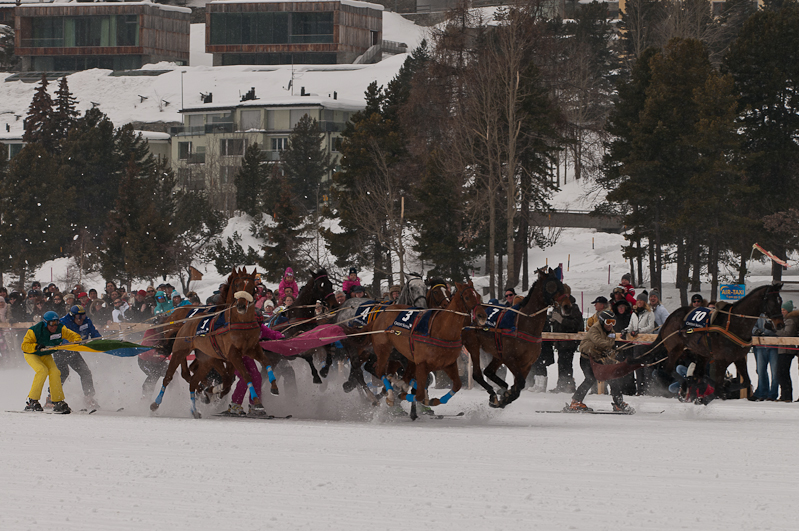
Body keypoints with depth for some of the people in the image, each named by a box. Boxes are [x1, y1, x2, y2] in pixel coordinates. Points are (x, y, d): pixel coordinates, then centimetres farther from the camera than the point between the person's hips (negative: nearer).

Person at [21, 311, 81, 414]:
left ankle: (58, 402, -9)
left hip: (46, 355, 4)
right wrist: (36, 346, -44)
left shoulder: (60, 329, -16)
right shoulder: (35, 331, -27)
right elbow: (24, 346, -26)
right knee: (43, 370, -28)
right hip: (31, 354, -4)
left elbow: (73, 336, -9)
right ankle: (32, 401, -22)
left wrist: (77, 341, -32)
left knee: (55, 372, -18)